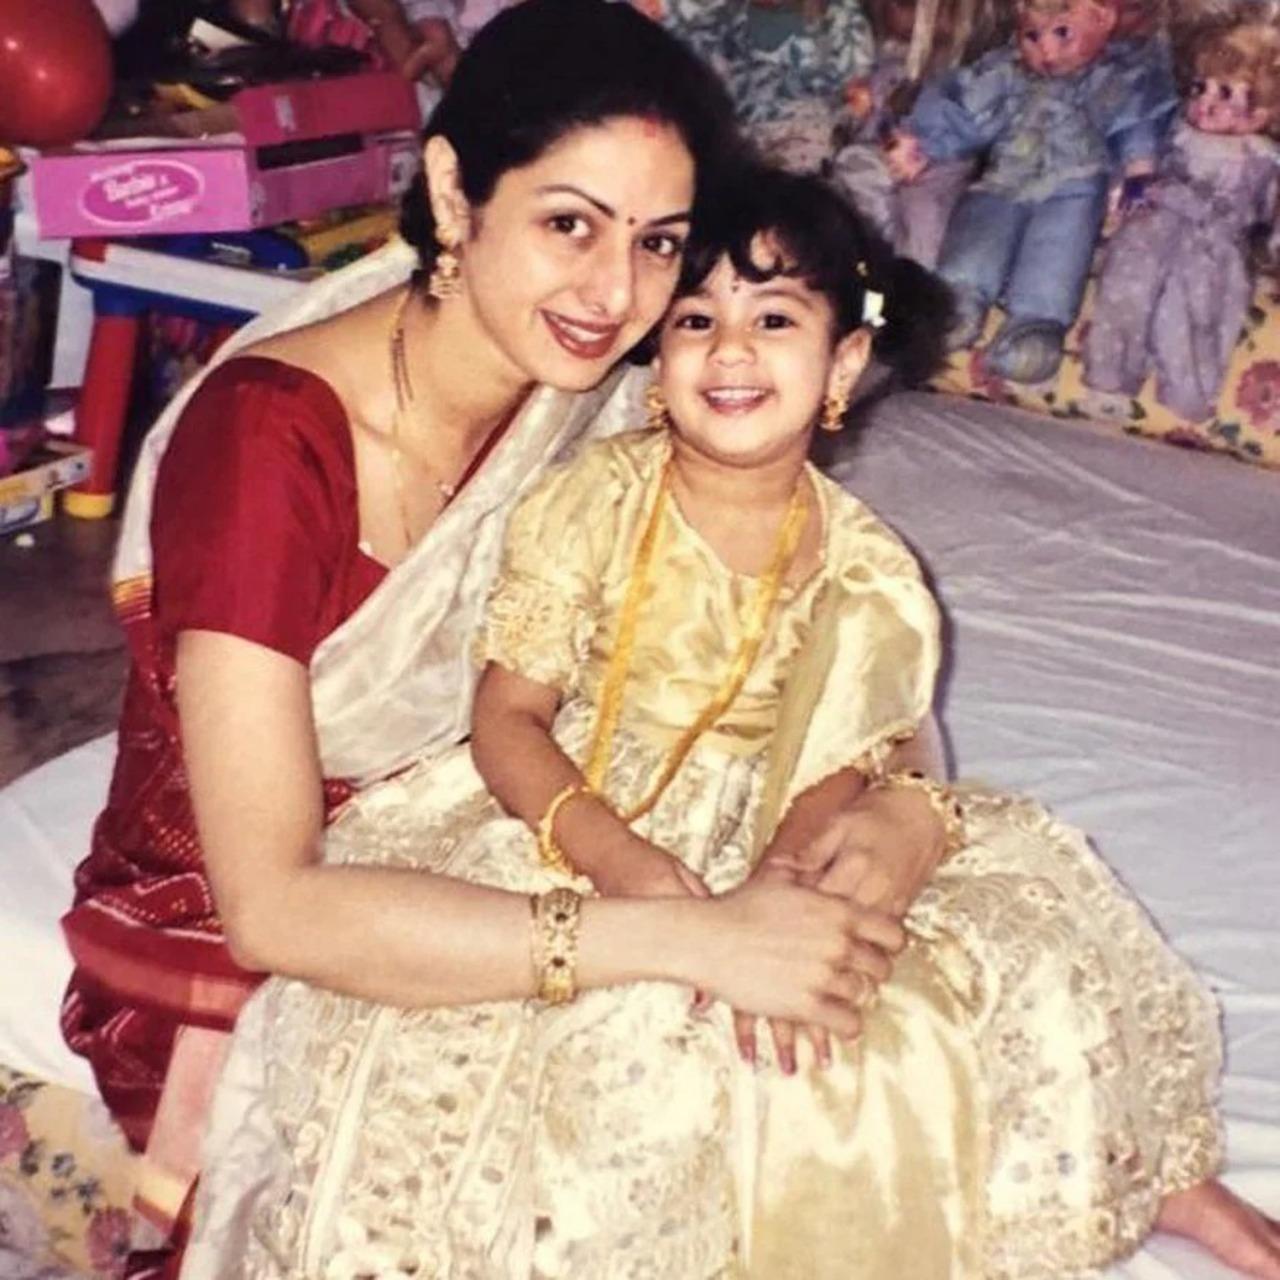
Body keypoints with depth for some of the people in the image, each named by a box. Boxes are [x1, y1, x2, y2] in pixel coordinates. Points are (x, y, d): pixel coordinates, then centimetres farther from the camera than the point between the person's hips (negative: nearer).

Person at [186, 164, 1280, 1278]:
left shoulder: (866, 577, -6)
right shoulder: (593, 502, -12)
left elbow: (832, 778, -5)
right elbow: (507, 721, -12)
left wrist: (779, 884, -29)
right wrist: (622, 860, -30)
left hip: (753, 858, 3)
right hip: (563, 829, -2)